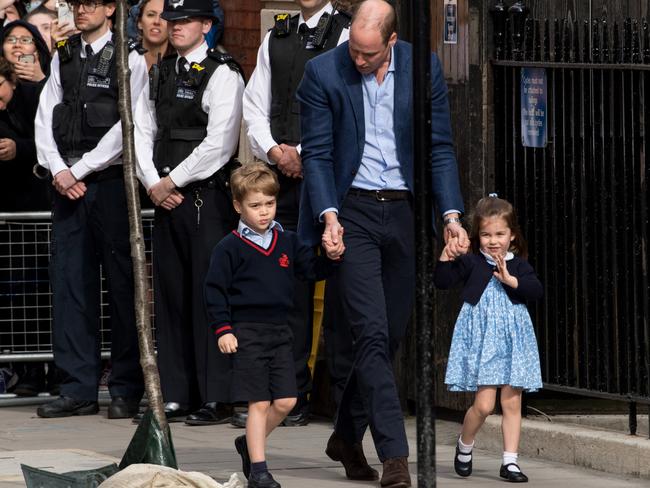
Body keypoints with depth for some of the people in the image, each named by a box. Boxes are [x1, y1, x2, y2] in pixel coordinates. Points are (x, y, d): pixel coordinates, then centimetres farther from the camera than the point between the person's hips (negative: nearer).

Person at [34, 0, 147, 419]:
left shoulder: (129, 61, -2)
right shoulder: (62, 59, 15)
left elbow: (127, 126, -9)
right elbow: (45, 118, 11)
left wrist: (80, 170, -10)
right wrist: (59, 170, -3)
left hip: (111, 180, -5)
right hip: (67, 181, 5)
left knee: (122, 284, -2)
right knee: (69, 282, 2)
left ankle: (127, 390, 2)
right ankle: (79, 388, 6)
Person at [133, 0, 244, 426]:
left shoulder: (222, 74, -7)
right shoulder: (160, 73, 15)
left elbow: (219, 143, -14)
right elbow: (142, 131, 14)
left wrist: (172, 181, -10)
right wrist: (153, 184, -1)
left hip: (208, 196, -7)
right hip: (165, 198, 7)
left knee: (208, 295, -7)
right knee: (171, 295, 7)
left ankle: (217, 399, -4)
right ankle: (176, 396, 12)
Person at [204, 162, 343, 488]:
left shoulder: (287, 242, 9)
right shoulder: (230, 248, -4)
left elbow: (312, 270, 11)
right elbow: (214, 290, -4)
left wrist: (331, 257, -9)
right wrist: (222, 330, -10)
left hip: (279, 332, 5)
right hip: (247, 333, -5)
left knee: (285, 401, 2)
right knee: (259, 403, -5)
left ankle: (250, 443, 26)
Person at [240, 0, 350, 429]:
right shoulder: (276, 38, 18)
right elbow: (255, 104, 16)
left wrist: (303, 153, -10)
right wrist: (274, 150, -1)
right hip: (283, 178, 5)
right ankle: (292, 396, 7)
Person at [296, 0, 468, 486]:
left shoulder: (424, 67, 0)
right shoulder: (323, 72, -6)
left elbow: (440, 147, 4)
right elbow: (317, 153, -4)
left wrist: (451, 213, -5)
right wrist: (328, 215, -16)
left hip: (405, 211, 3)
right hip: (352, 212, -3)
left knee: (389, 335, 8)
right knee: (372, 334, -11)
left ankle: (347, 437, 27)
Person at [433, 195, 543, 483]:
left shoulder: (518, 265, 6)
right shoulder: (471, 263, 1)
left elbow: (536, 291, -7)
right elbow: (442, 282, -6)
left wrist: (511, 280, -19)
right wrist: (446, 258, -20)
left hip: (512, 340, 3)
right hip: (480, 338, -3)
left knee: (512, 402, 3)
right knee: (484, 404, -8)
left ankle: (510, 462, 8)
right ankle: (464, 446, 19)